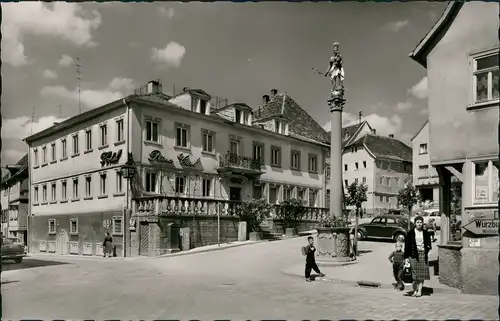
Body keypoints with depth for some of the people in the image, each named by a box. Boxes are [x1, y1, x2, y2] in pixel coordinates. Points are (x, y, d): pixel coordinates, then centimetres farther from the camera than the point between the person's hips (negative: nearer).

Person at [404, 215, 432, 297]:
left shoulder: (426, 233, 8)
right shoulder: (411, 233, 0)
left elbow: (429, 243, 16)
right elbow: (407, 245, 0)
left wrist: (428, 247, -9)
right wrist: (406, 257, -3)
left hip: (423, 254, 2)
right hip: (413, 254, -2)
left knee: (422, 273, -1)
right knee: (414, 273, -3)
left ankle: (419, 291, 4)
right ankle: (414, 290, 8)